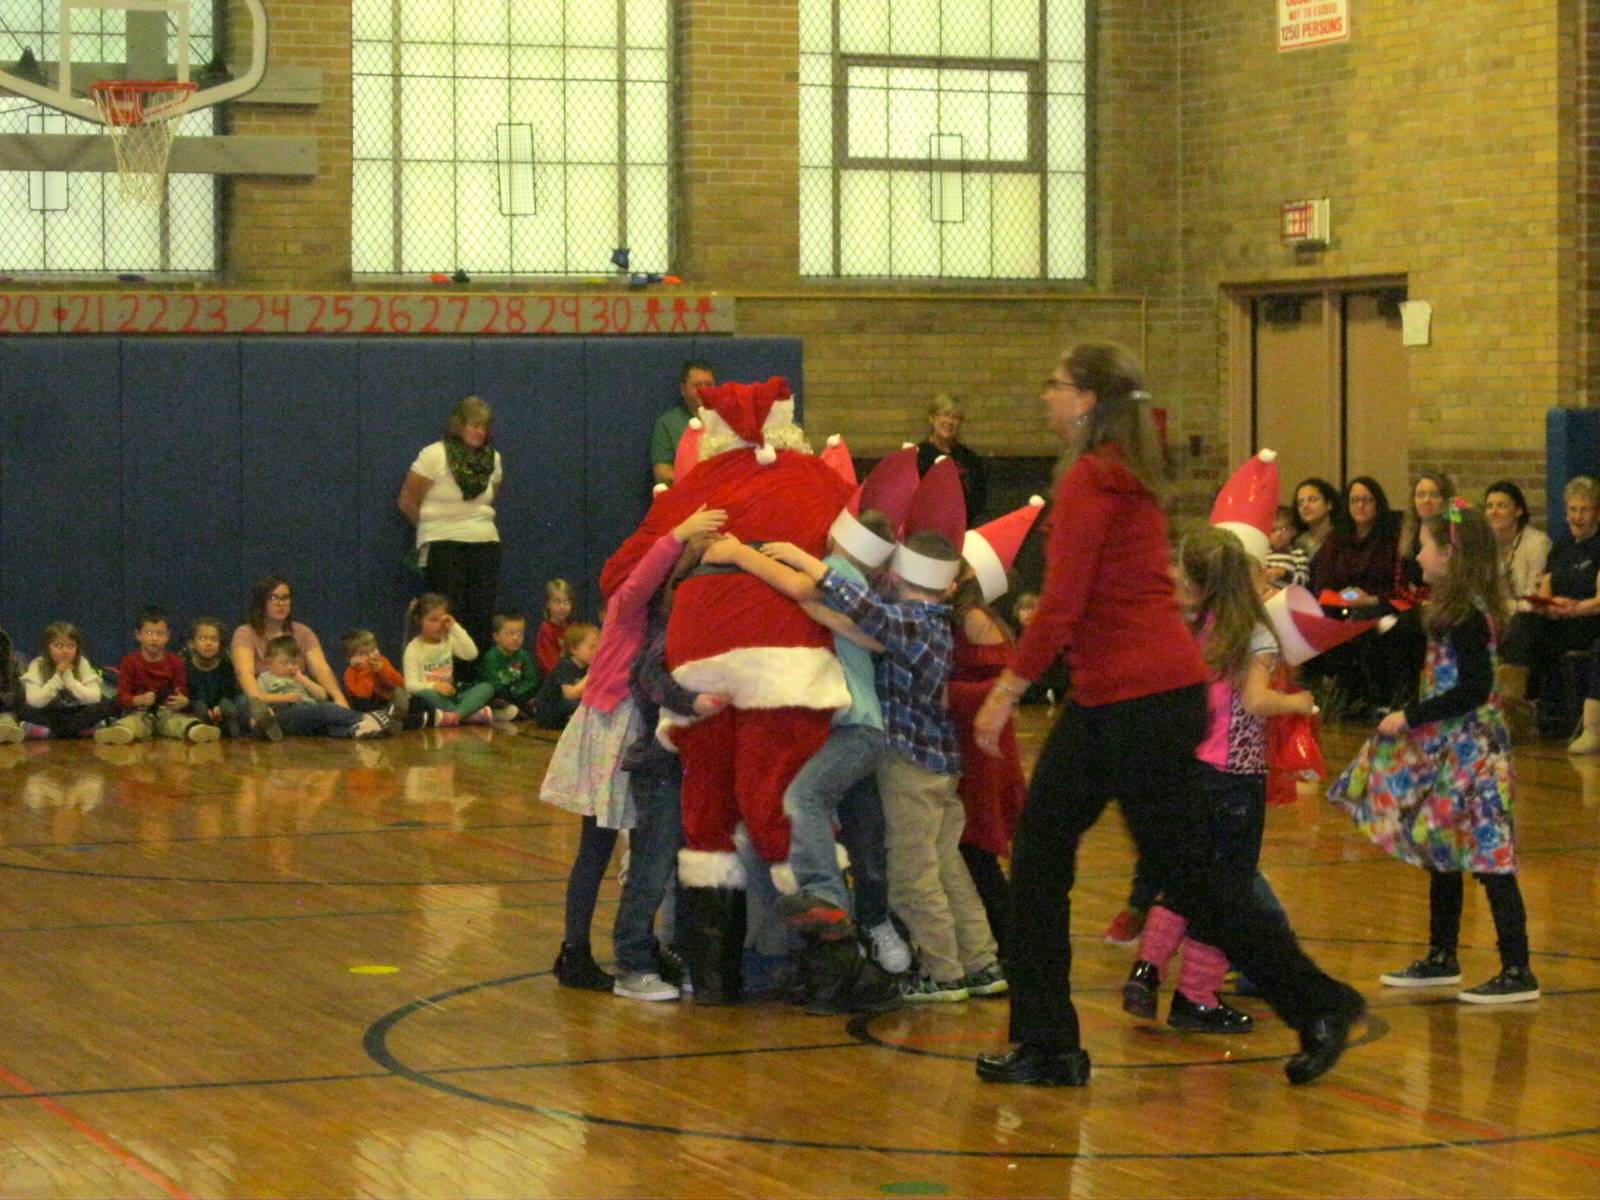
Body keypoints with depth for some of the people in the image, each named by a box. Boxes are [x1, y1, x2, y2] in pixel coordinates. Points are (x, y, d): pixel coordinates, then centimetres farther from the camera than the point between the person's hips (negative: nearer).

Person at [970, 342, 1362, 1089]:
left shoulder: (1091, 482, -14)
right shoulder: (1127, 478, 14)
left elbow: (1060, 606, -18)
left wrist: (1006, 691, -13)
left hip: (1142, 702, -10)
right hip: (1107, 700, 10)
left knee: (1186, 871, -1)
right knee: (1039, 854, 10)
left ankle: (1320, 1006, 10)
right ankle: (1046, 1044, 13)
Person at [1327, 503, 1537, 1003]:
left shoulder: (1467, 614, -17)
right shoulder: (1452, 609, 11)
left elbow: (1475, 688, -22)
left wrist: (1410, 718, -17)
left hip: (1469, 751, -10)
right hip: (1446, 750, 10)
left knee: (1488, 857, -8)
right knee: (1441, 856, 17)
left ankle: (1517, 972, -6)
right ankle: (1441, 960, 27)